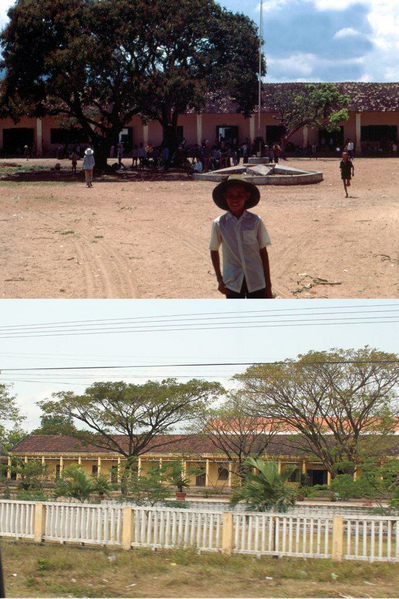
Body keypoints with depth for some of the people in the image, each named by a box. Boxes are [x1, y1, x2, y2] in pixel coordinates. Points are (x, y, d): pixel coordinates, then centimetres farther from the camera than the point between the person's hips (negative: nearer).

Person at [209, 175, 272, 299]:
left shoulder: (255, 221, -5)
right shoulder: (219, 224, -4)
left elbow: (263, 252, 1)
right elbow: (214, 251, 8)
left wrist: (268, 284, 1)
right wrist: (219, 279, 4)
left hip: (256, 281, 0)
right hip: (233, 282, 0)